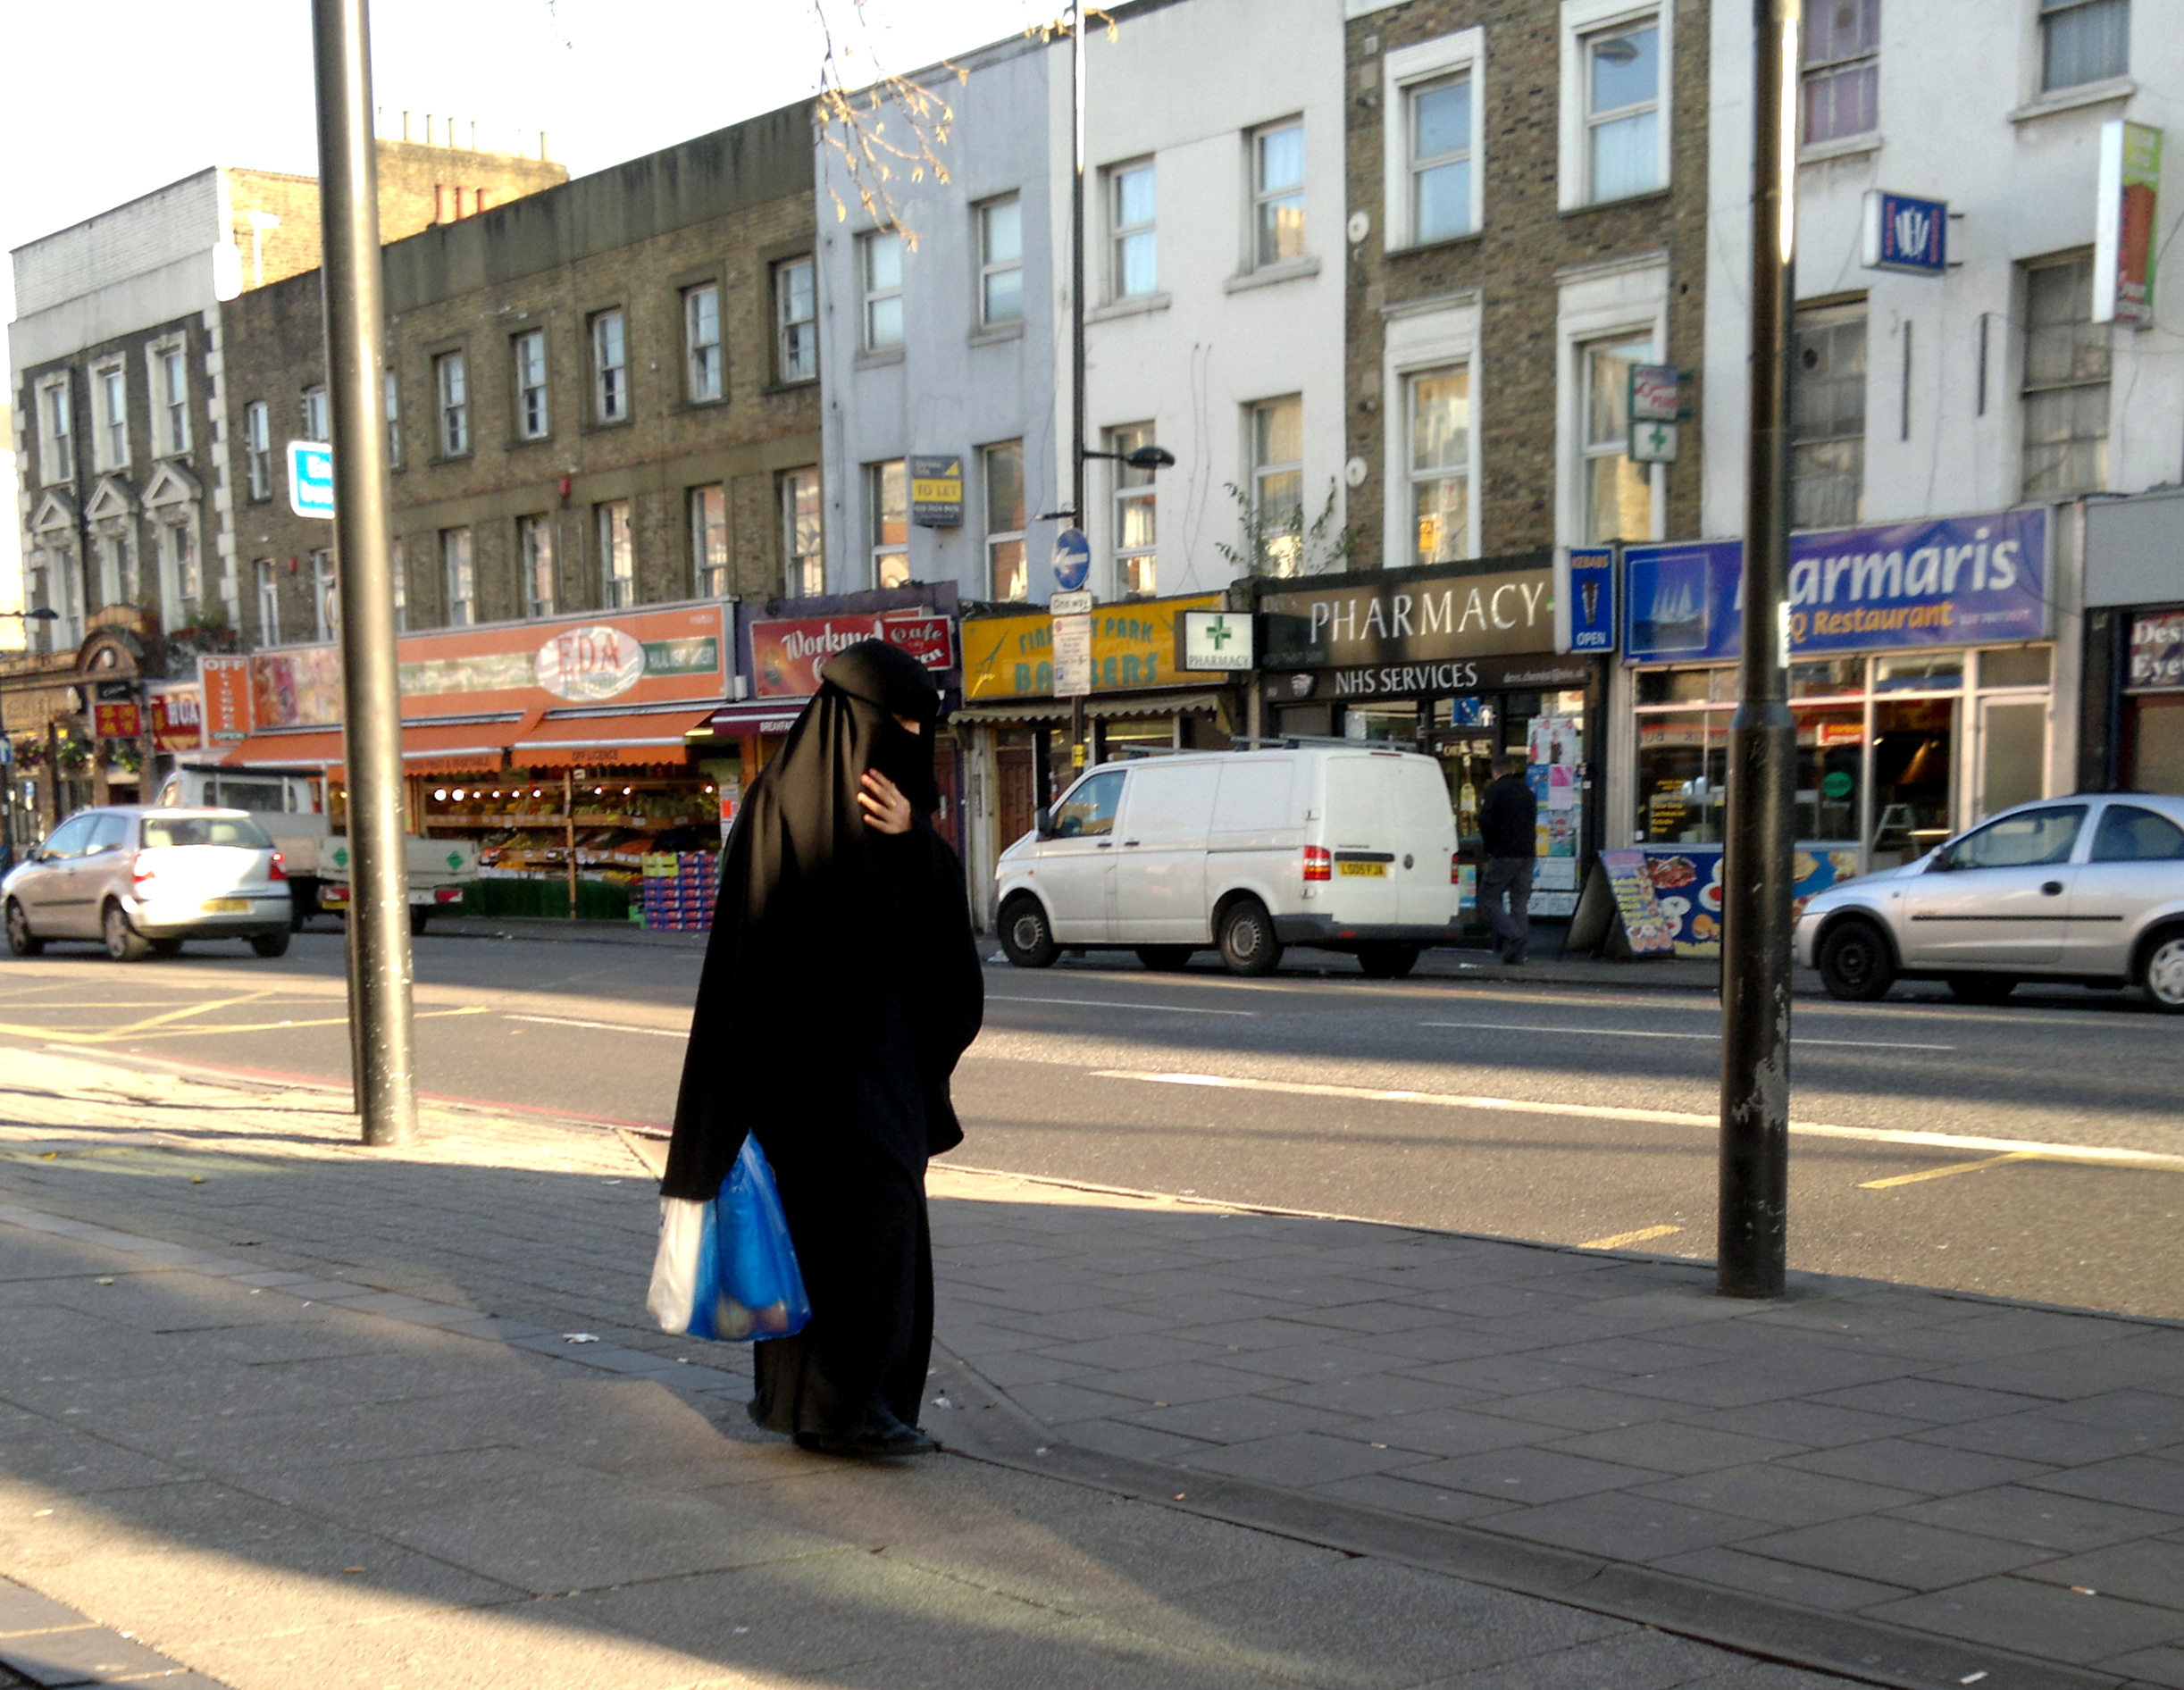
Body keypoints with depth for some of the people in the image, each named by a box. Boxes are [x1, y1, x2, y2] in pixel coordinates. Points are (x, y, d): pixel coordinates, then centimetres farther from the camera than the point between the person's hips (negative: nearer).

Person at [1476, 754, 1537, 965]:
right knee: (1520, 903, 8)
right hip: (1527, 854, 7)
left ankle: (1513, 935, -21)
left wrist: (1489, 847, 2)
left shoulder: (1496, 789, -3)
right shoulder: (1527, 792, 19)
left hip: (1504, 854, -7)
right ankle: (1517, 953, 3)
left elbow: (1485, 821, -12)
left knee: (1488, 898, -1)